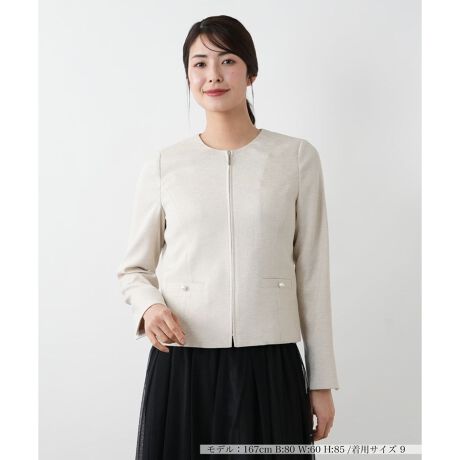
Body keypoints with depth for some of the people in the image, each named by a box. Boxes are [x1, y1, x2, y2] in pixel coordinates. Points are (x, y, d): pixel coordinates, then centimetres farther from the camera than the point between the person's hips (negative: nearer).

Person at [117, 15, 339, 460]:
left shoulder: (297, 157, 1)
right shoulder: (164, 164, 2)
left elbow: (312, 273, 3)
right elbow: (134, 268, 11)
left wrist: (322, 381, 4)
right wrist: (149, 307, -12)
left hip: (269, 365, 0)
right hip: (182, 363, 1)